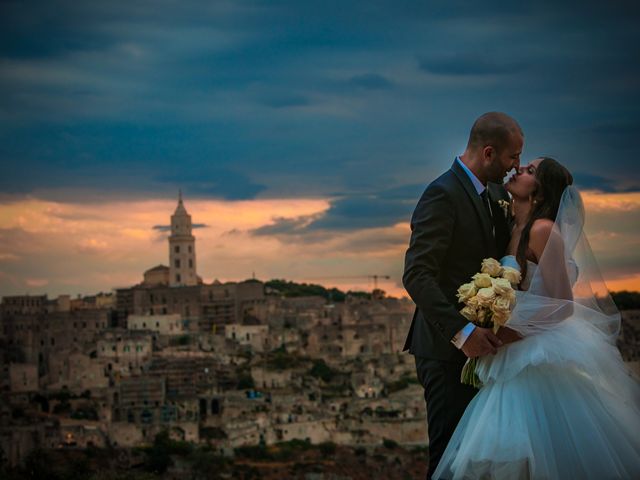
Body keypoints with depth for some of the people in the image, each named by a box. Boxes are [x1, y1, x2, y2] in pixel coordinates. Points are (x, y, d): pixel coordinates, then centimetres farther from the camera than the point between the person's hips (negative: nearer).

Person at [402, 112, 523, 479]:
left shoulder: (498, 193, 12)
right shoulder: (443, 195, -15)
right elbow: (417, 276, -23)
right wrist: (461, 331, -29)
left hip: (480, 343, 8)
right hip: (448, 350, -8)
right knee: (450, 450, -4)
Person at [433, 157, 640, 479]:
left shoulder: (543, 229, -14)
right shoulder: (513, 230, 11)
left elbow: (562, 304, -15)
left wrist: (507, 331, -17)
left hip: (541, 360, -8)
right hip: (517, 360, 8)